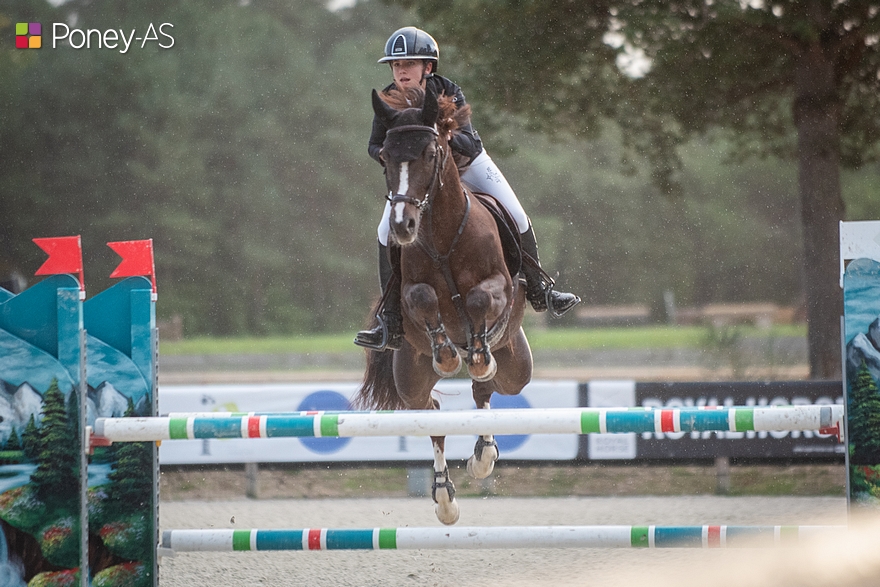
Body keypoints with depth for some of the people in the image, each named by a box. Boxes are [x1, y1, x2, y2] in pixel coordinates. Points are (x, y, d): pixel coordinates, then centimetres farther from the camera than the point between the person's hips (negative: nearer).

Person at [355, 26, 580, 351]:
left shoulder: (449, 93, -30)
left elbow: (472, 144, -35)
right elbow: (375, 145, -10)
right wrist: (385, 153, -34)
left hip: (463, 160, -1)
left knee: (516, 217, -7)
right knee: (388, 232, -18)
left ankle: (537, 289, 18)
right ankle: (391, 326, -13)